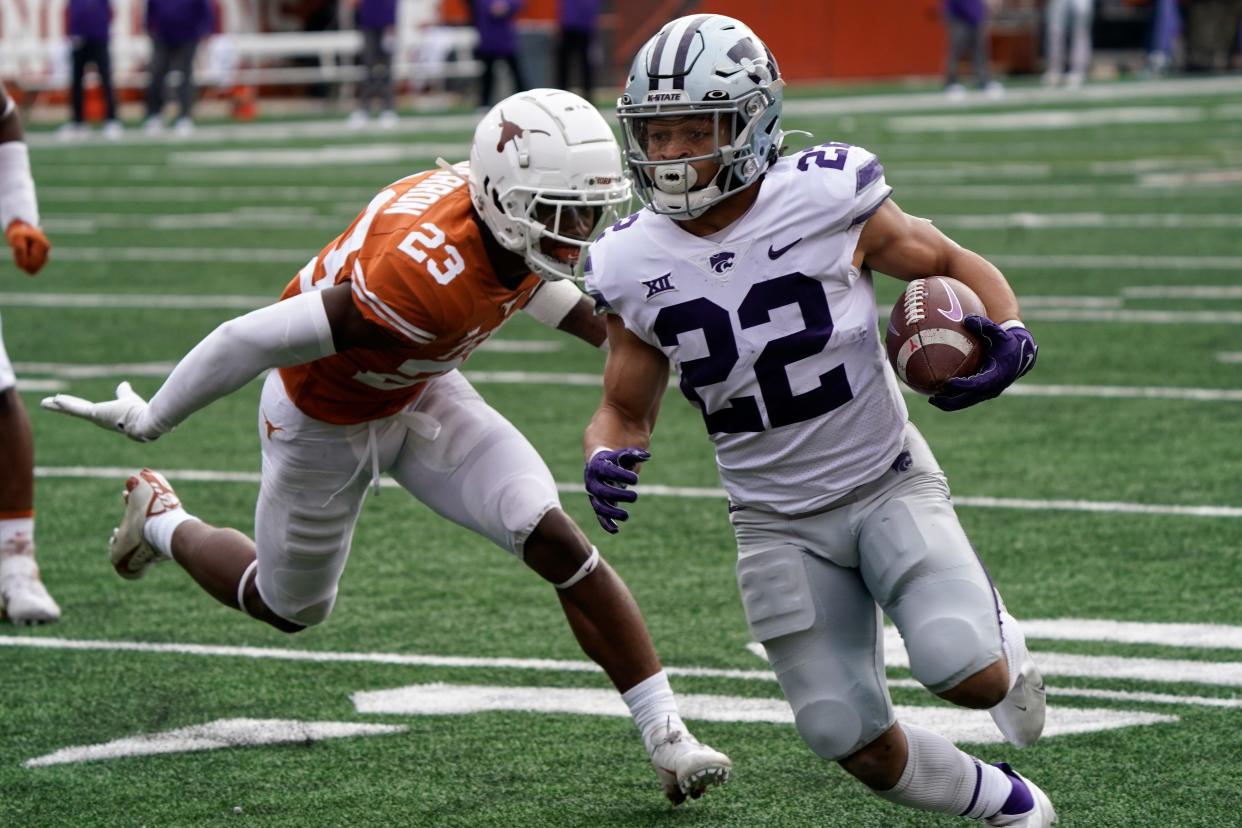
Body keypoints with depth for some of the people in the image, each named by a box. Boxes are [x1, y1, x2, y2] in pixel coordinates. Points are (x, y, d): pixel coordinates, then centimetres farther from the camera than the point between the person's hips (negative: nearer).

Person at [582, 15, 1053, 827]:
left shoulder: (828, 199, -17)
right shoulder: (633, 265, -8)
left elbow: (948, 262, 0)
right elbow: (626, 409, 6)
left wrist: (1009, 333, -20)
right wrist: (606, 457, -17)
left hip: (887, 481, -3)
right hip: (781, 525, 3)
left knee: (965, 675, -24)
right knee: (858, 745, -1)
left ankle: (1003, 646, 15)